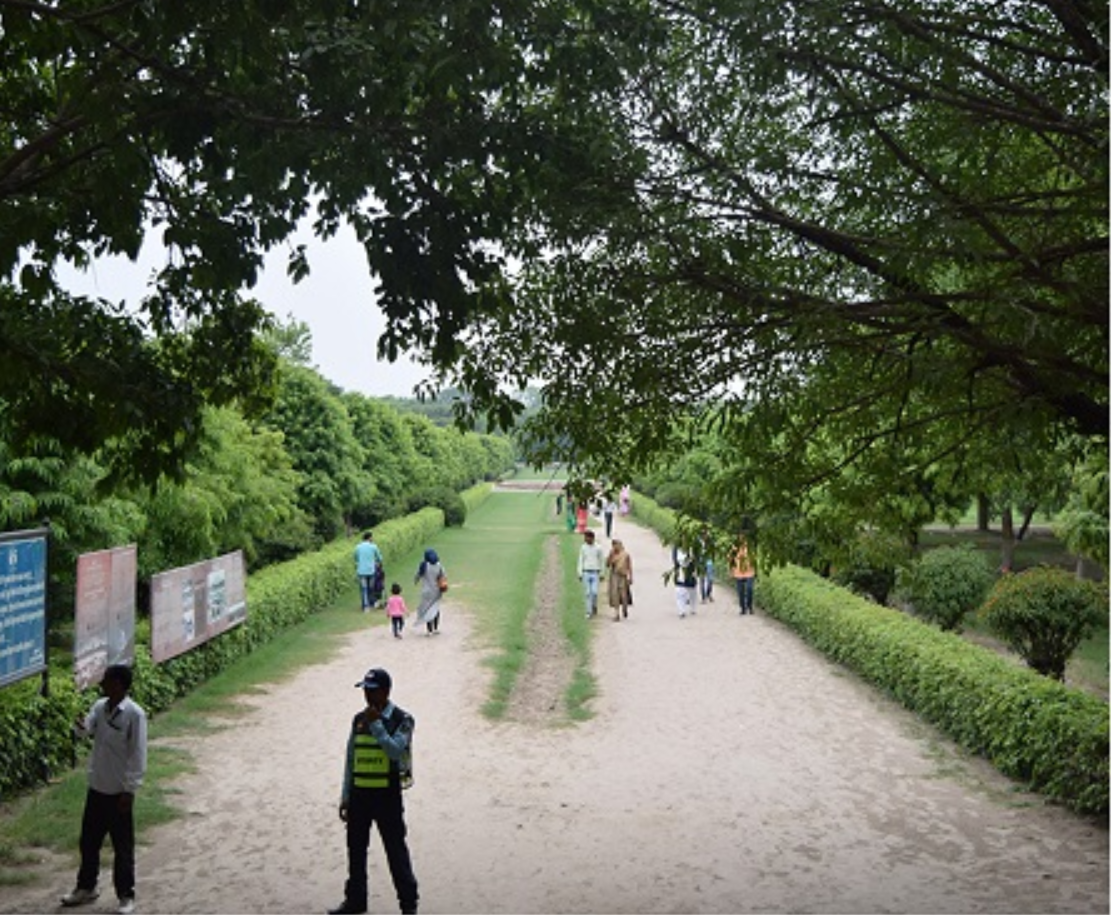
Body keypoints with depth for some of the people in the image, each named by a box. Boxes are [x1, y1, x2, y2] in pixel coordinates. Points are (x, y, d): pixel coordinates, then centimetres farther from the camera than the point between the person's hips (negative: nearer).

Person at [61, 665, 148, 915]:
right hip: (96, 788, 7)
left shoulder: (134, 714, -18)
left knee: (122, 848, 6)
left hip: (119, 791, -7)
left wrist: (129, 790, -17)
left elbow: (137, 755, -17)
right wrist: (80, 727, -28)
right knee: (88, 841, 19)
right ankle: (86, 887, 38)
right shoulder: (99, 707, 3)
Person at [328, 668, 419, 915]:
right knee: (355, 848, 13)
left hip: (387, 794, -5)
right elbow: (350, 759, 12)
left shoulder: (401, 719, -7)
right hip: (359, 794, 5)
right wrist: (345, 797, 10)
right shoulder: (359, 719, 8)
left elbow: (396, 751, -21)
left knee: (396, 849, 1)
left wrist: (376, 725, -22)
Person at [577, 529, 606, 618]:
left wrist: (601, 574, 4)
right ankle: (589, 612, 8)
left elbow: (602, 561, 6)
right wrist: (580, 574, -1)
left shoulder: (598, 548, -3)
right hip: (586, 573, 2)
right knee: (588, 593, 0)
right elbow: (580, 561, 5)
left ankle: (594, 606, 17)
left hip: (595, 574, -2)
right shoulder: (583, 548, 2)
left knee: (594, 592, -11)